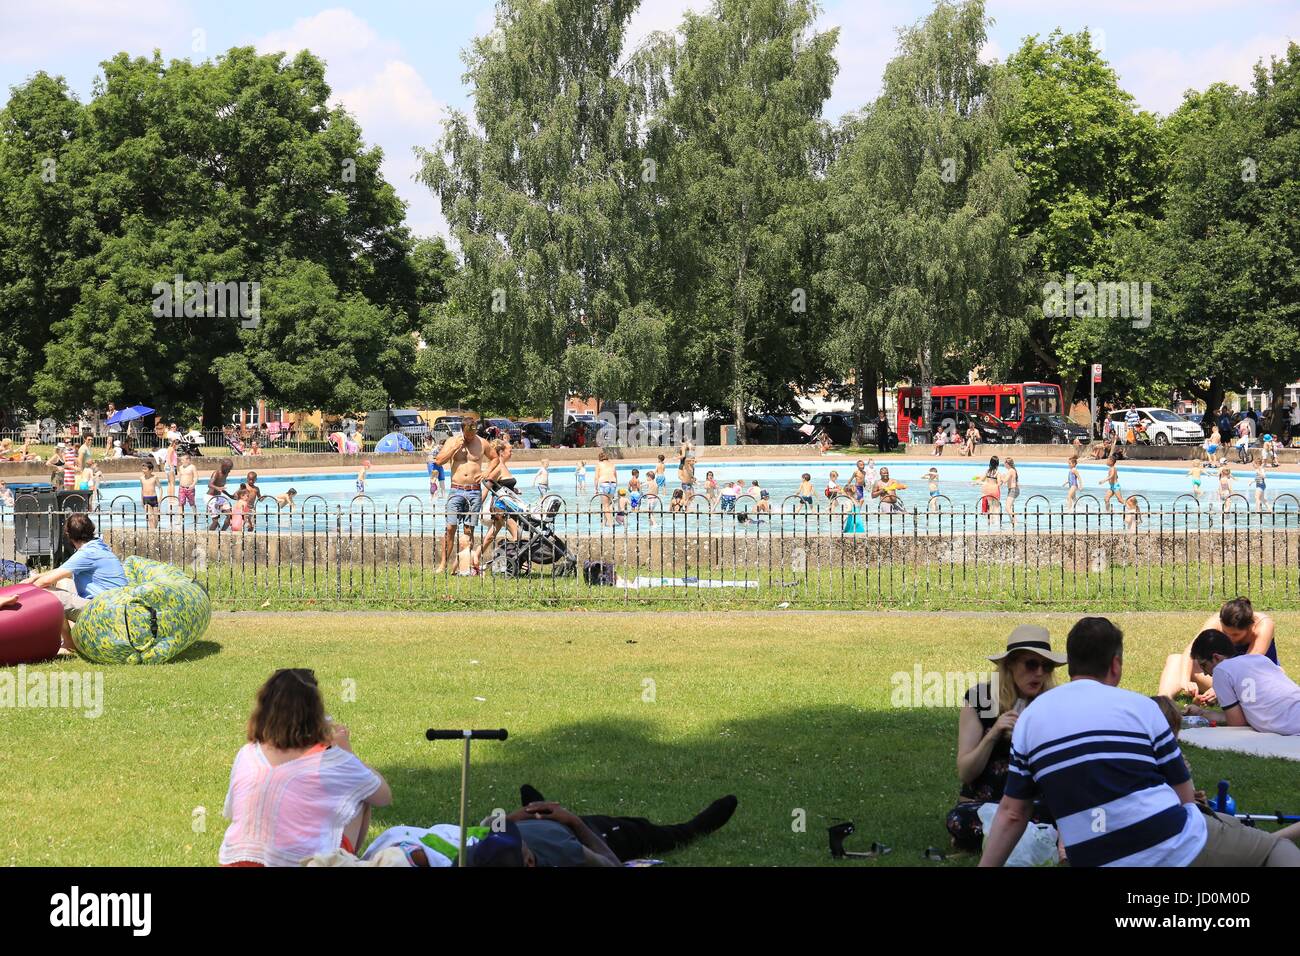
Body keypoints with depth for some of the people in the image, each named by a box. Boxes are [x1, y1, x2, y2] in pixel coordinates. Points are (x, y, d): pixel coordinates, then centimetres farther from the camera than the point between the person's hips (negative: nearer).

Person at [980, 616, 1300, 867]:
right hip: (1179, 850, -4)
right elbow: (1185, 797, 6)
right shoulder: (1139, 707, 0)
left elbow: (1011, 814, 8)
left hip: (1098, 861, 4)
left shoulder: (1029, 719, 7)